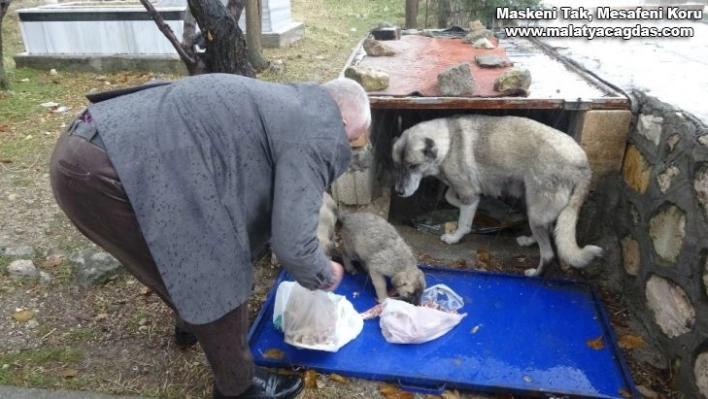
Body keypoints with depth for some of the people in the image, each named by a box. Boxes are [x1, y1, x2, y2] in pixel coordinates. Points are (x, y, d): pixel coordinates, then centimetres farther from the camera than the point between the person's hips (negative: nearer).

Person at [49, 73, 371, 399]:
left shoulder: (284, 103, 21)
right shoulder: (315, 134, -9)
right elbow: (292, 245, -11)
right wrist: (325, 277, 11)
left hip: (89, 146, 10)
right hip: (101, 172, -10)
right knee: (218, 277, 4)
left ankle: (191, 322, 55)